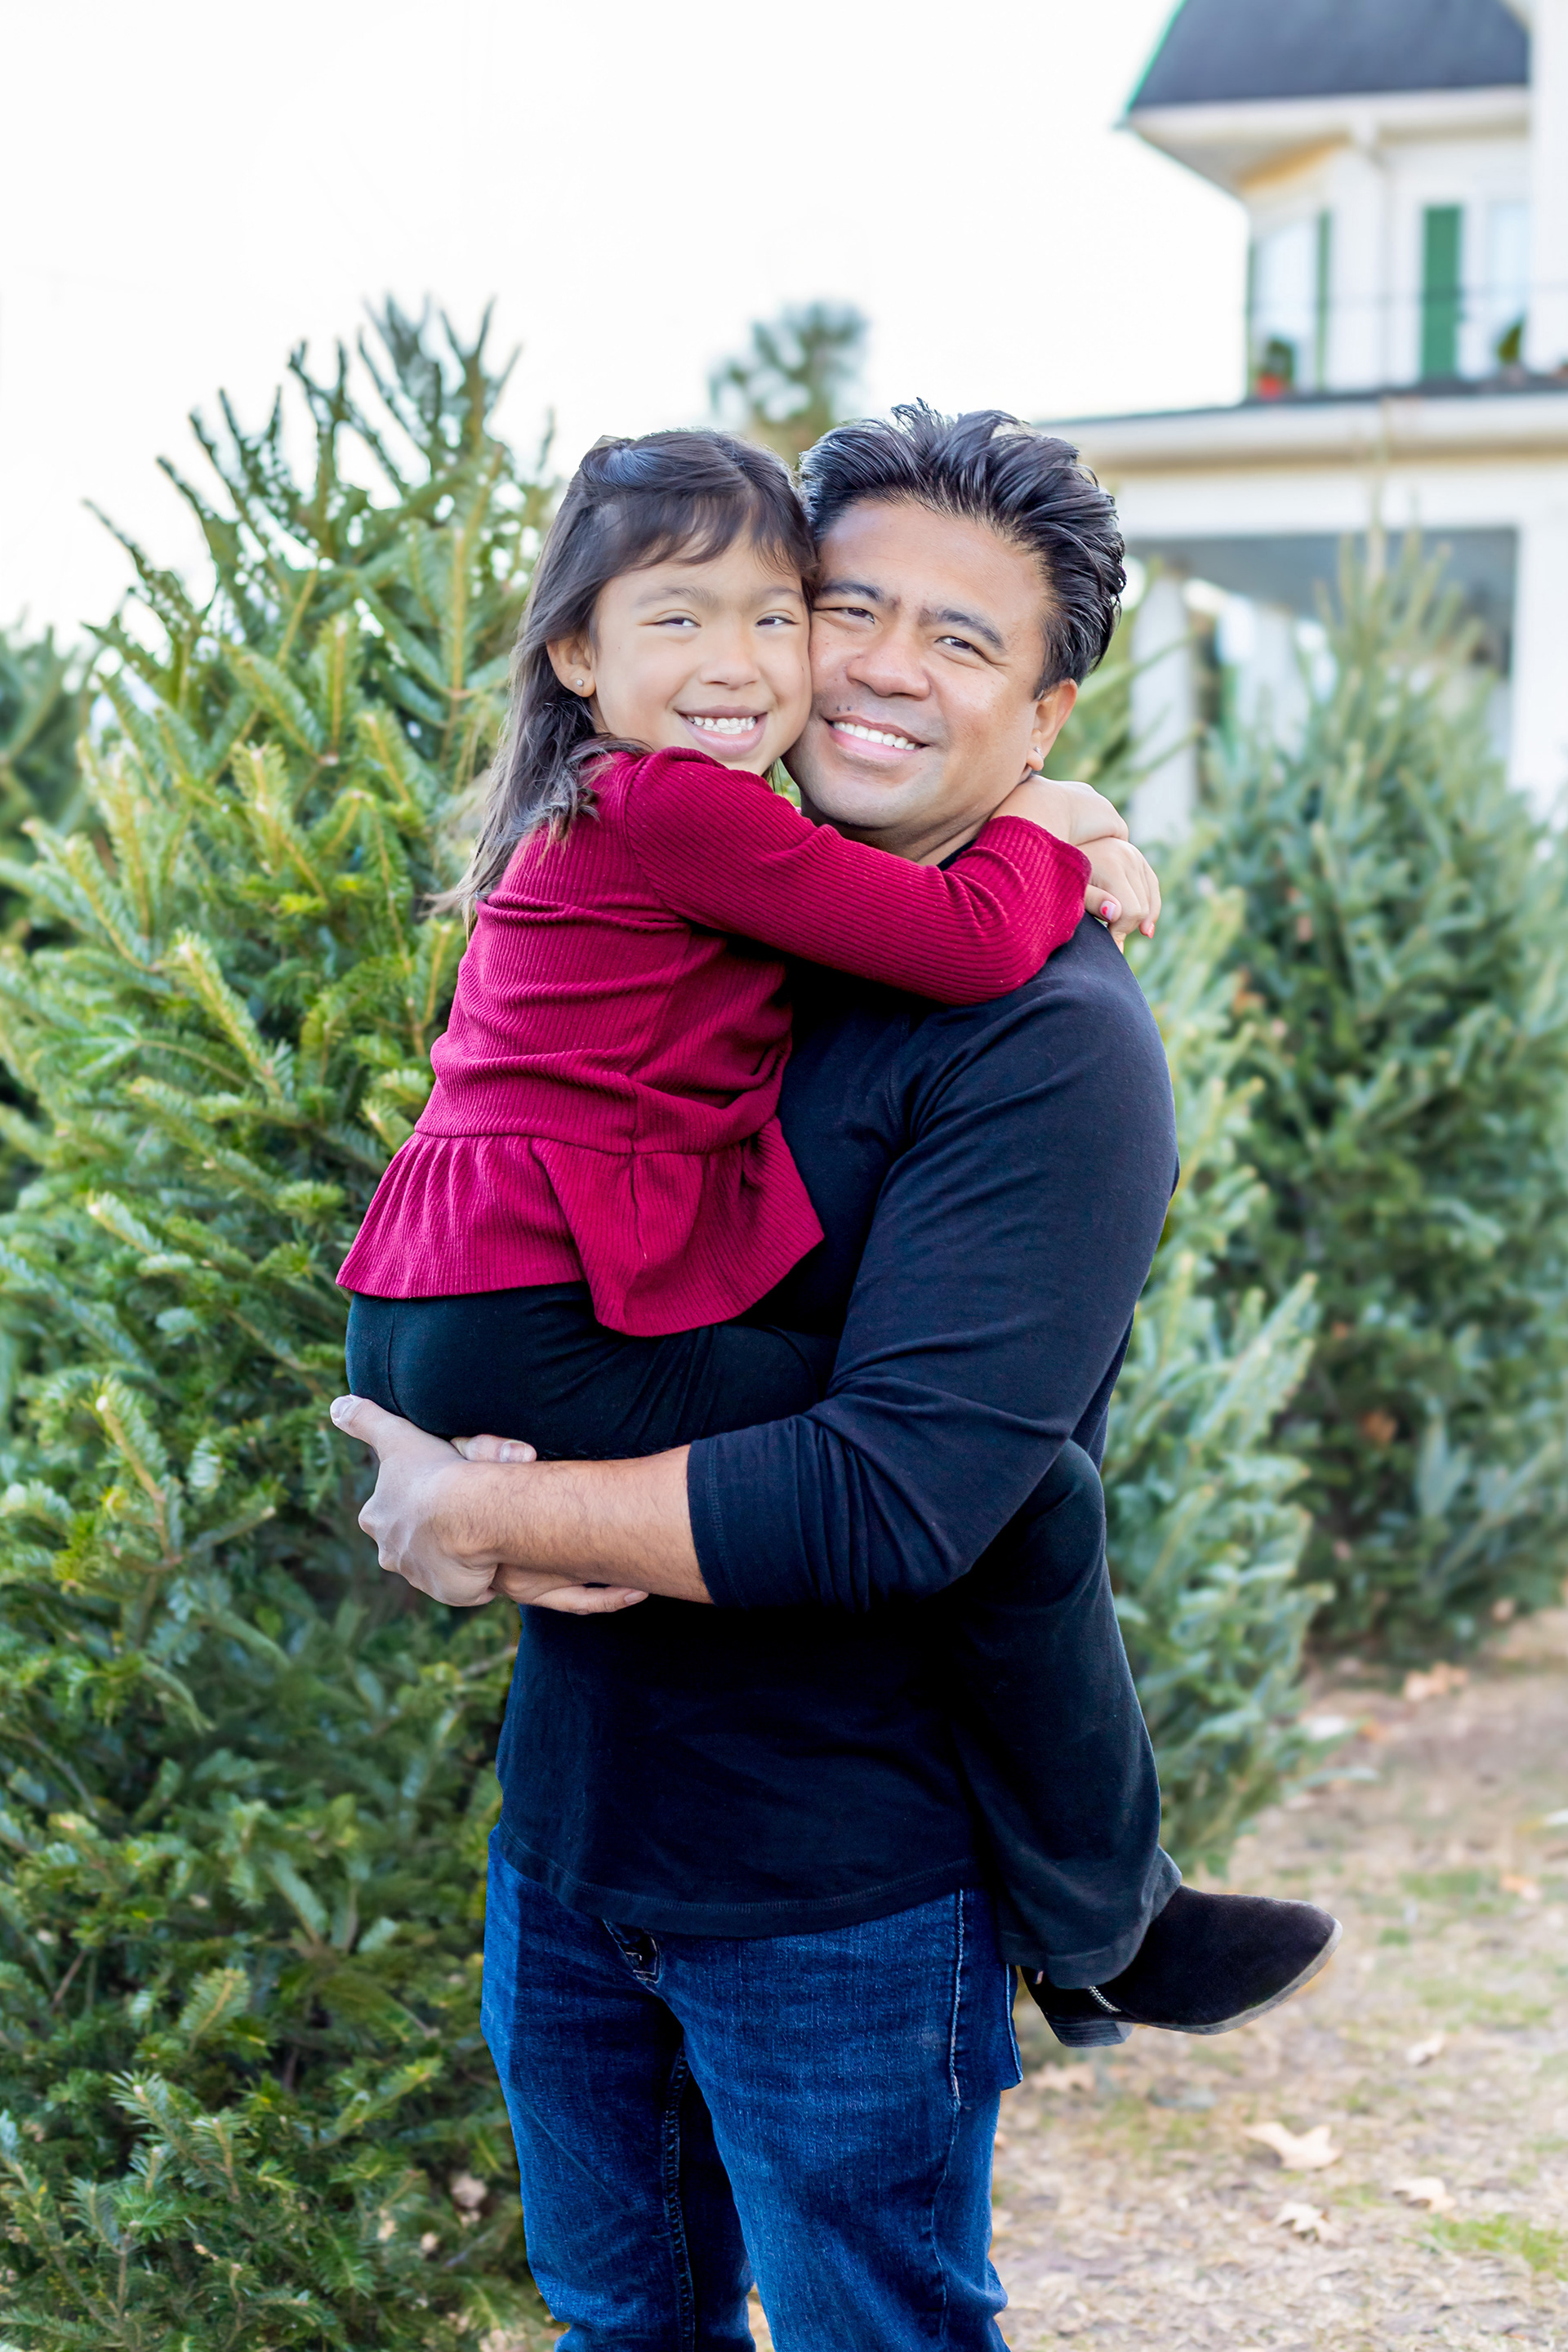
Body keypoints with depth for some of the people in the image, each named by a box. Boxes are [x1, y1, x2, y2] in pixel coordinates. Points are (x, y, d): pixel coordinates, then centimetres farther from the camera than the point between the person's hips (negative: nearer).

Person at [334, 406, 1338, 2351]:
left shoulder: (1051, 1041, -17)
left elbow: (897, 1495, -25)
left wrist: (479, 1514, -18)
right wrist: (489, 1477, -15)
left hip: (839, 1880, -6)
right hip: (566, 1807, 6)